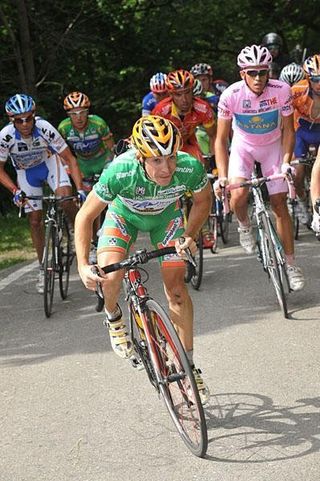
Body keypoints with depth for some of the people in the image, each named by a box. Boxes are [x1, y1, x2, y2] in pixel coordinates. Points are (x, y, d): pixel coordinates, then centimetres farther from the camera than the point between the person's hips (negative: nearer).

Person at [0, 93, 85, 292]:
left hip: (49, 162, -1)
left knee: (66, 199, -28)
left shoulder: (45, 128, -34)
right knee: (35, 220, 1)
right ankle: (43, 269, 15)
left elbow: (70, 159, -26)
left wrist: (80, 189, -33)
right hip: (26, 171, 1)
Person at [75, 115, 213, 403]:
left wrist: (189, 236, -21)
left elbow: (203, 200, -10)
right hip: (125, 215, -1)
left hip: (166, 215, 1)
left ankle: (188, 364, 10)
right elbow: (85, 216, -28)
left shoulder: (190, 167, -36)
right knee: (110, 275, -25)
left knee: (176, 287, -5)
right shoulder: (120, 172, -42)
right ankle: (114, 318, 10)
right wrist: (83, 266, -35)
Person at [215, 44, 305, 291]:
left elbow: (288, 130, -12)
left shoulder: (281, 91, -24)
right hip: (243, 145, -1)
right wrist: (222, 176, -28)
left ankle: (291, 263, 10)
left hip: (272, 146, 1)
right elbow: (221, 140, -19)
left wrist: (286, 162, -25)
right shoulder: (231, 95, -27)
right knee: (238, 196, -24)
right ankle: (244, 225, 12)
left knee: (280, 204, -2)